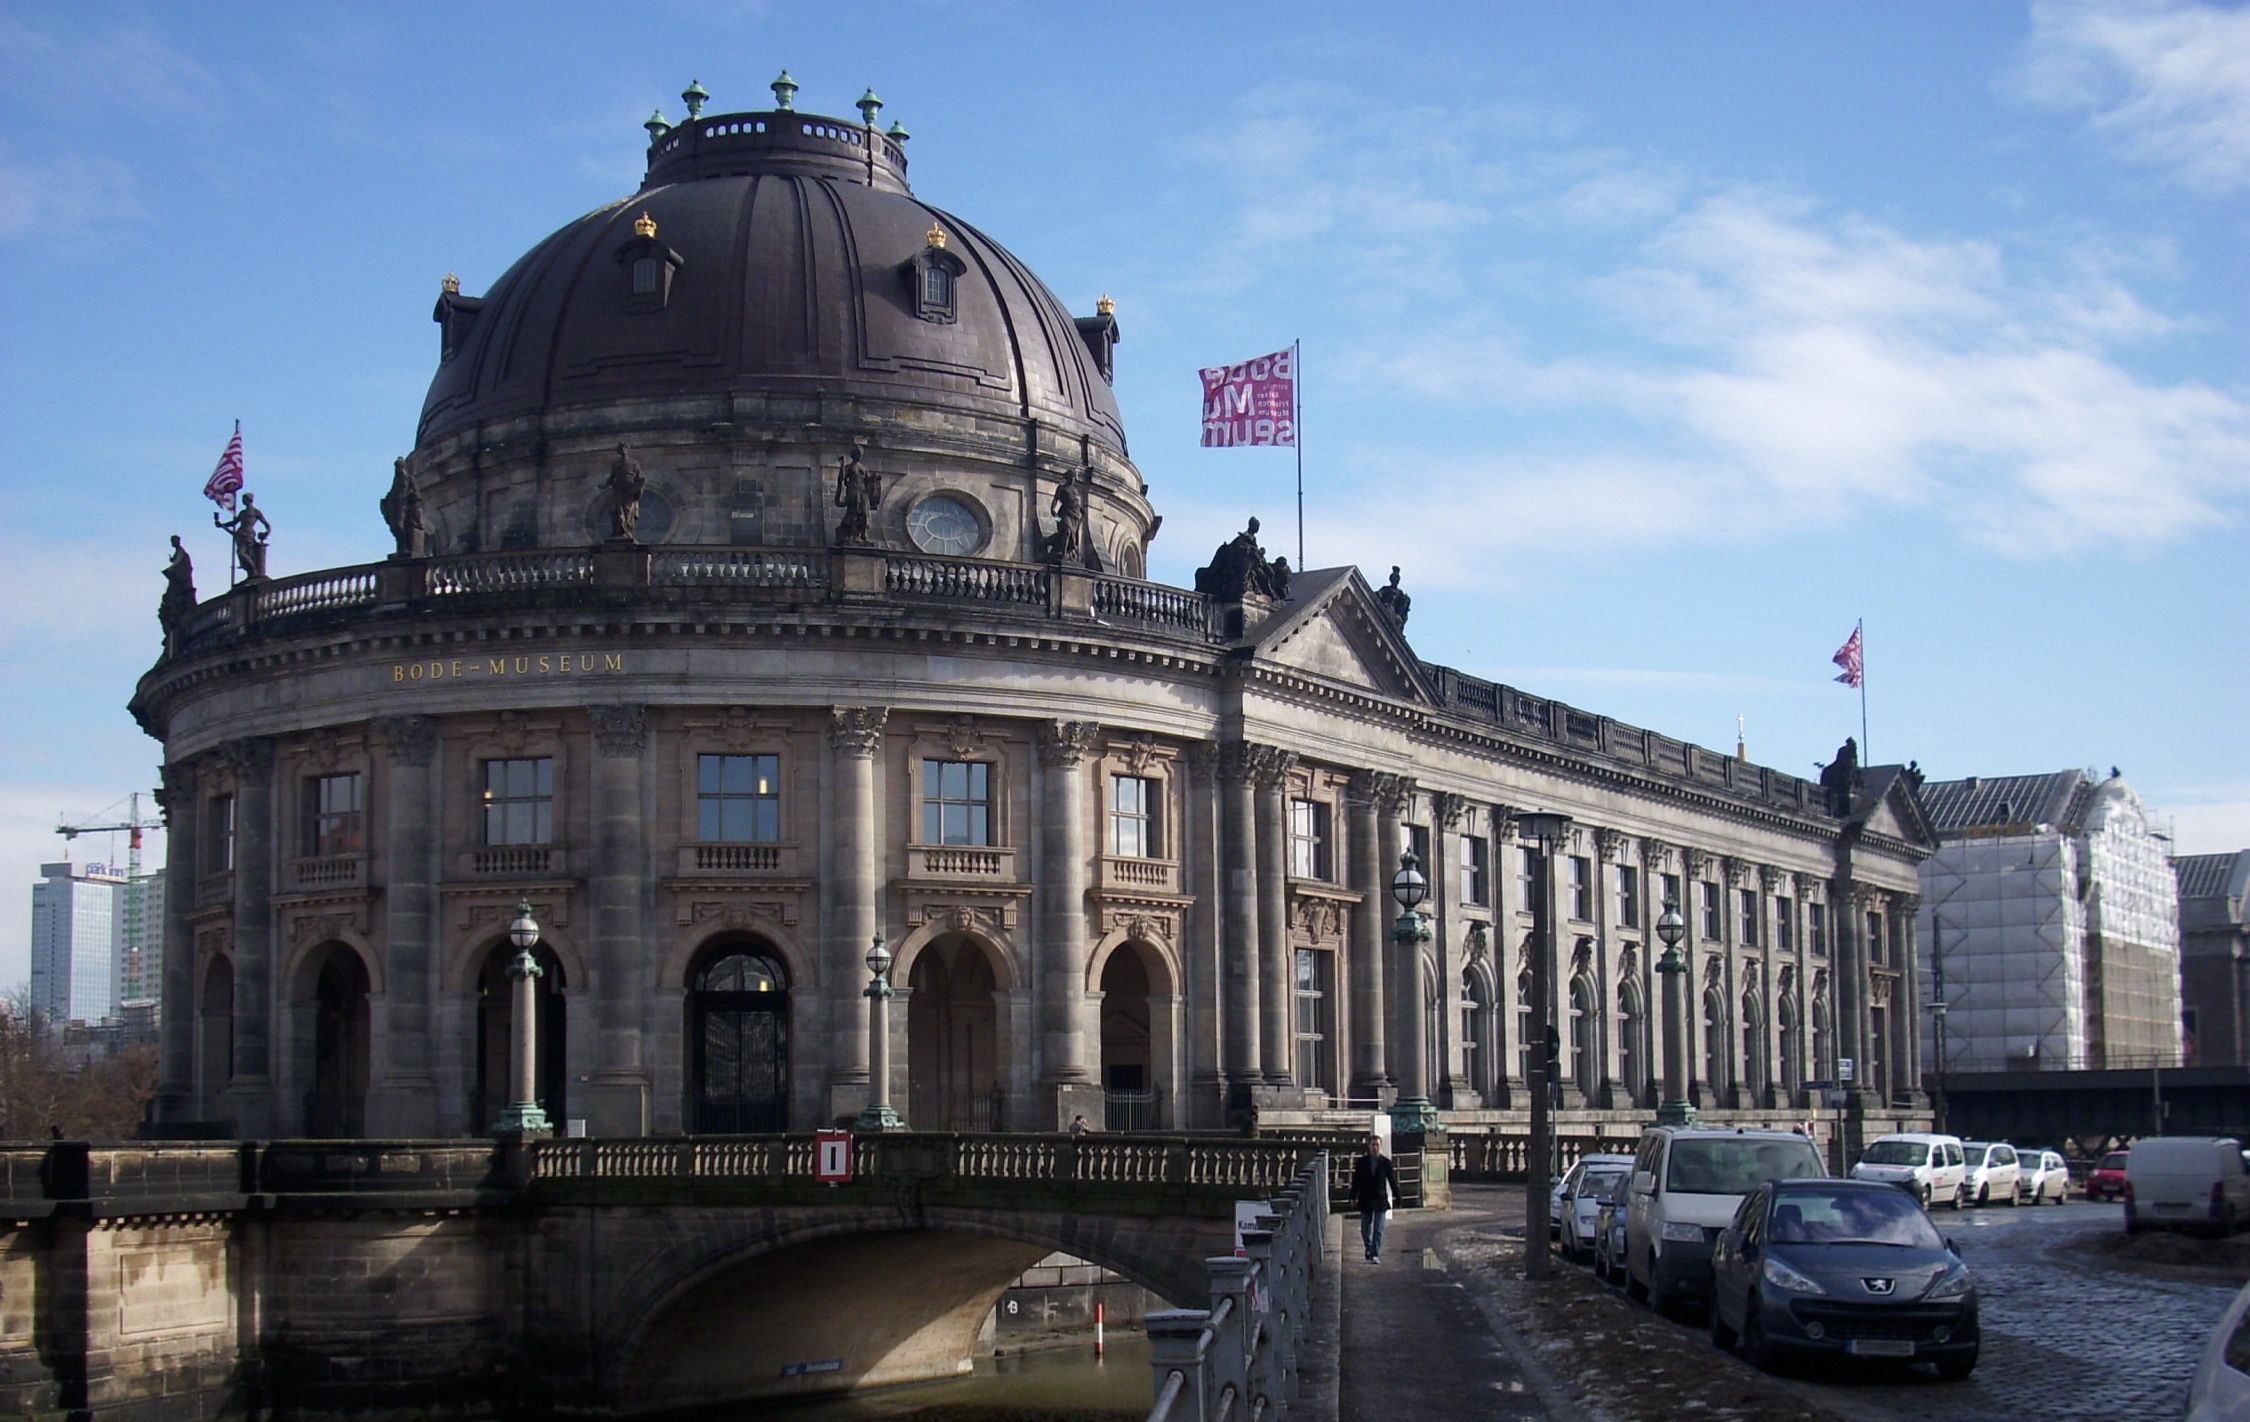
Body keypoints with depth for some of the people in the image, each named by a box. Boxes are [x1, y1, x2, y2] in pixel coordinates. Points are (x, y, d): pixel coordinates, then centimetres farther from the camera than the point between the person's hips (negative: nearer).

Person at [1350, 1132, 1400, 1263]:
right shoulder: (1361, 1162, 1)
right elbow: (1356, 1181, 3)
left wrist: (1397, 1197, 1)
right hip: (1365, 1201, 2)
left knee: (1378, 1230, -7)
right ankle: (1369, 1249, 34)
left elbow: (1392, 1180, 3)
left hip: (1380, 1201, -2)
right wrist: (1353, 1197, -1)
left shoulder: (1386, 1162, -1)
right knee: (1365, 1230, 11)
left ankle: (1375, 1255, -7)